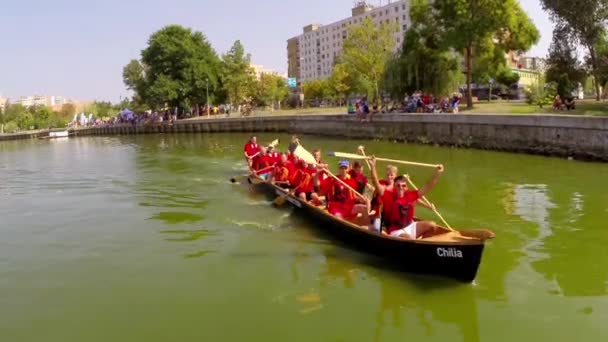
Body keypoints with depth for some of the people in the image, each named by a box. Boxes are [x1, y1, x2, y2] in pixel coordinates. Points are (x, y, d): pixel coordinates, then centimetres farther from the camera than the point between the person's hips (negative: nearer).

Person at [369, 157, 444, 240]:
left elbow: (427, 188, 4)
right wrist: (373, 167, -40)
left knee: (432, 226, -3)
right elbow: (377, 184, -27)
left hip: (410, 227, 6)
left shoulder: (410, 195, 0)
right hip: (396, 232, -6)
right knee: (411, 240, -34)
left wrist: (437, 173, -4)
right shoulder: (388, 196, -14)